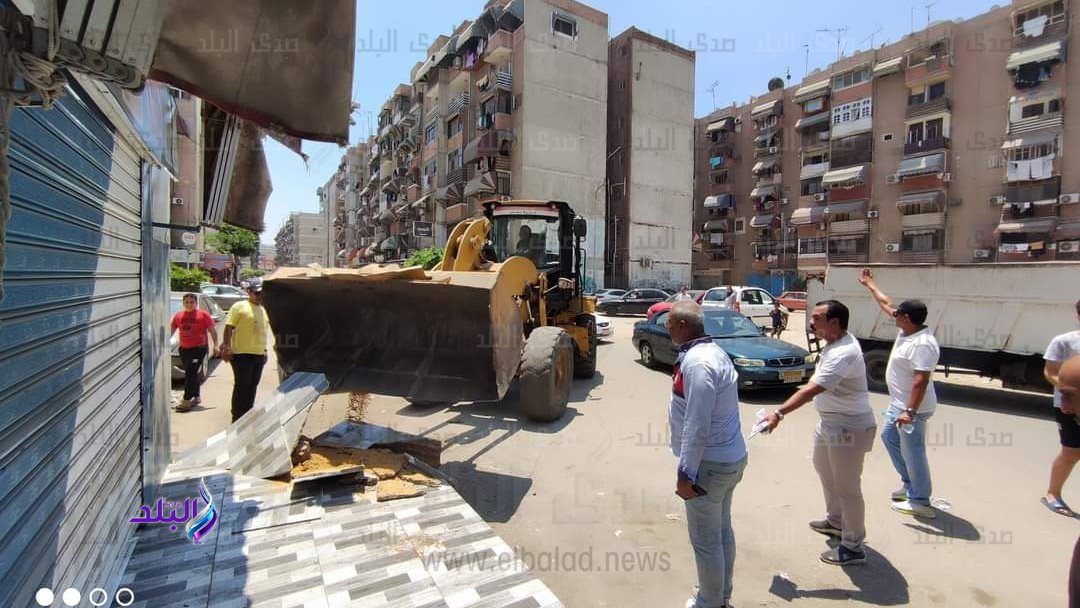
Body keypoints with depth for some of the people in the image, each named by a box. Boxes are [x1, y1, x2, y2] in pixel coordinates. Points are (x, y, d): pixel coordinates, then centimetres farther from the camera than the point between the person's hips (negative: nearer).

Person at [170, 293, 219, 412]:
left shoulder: (203, 314, -3)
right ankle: (196, 397, 26)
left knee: (191, 374, -10)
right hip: (184, 349, 5)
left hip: (199, 348, -5)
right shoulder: (178, 315, 9)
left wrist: (215, 345, -10)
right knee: (192, 374, 14)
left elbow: (213, 331, -4)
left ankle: (186, 401, -9)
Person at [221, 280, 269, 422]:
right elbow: (229, 327, -9)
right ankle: (237, 418, 3)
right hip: (242, 353, -7)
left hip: (259, 354, 7)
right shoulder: (239, 306, -3)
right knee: (241, 386, -4)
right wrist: (226, 346, -17)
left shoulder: (263, 310, 19)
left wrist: (264, 349, 22)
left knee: (252, 386, 11)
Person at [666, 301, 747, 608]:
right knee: (722, 530, 24)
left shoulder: (696, 363, -25)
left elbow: (697, 427, -26)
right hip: (730, 457, 10)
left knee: (705, 539, 9)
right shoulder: (714, 351, 6)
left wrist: (685, 474, -21)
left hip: (710, 464, -10)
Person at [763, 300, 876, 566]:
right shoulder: (834, 342, 2)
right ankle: (835, 521, 45)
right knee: (825, 469, 25)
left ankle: (852, 547, 18)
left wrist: (779, 413, -39)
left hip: (850, 427, -11)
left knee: (846, 487, 2)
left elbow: (811, 390, -37)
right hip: (829, 421, 11)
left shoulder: (844, 353, -30)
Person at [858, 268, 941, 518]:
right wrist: (869, 284, 26)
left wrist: (910, 411, -32)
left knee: (912, 451, -1)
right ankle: (910, 483, 35)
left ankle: (920, 502, 11)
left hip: (912, 406, -11)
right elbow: (886, 304, 17)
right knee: (888, 436, 22)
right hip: (898, 402, 11)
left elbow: (921, 380, -30)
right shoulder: (907, 330, 3)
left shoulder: (923, 344, -26)